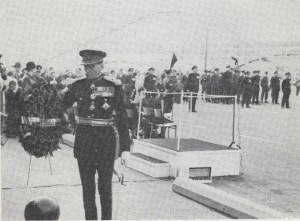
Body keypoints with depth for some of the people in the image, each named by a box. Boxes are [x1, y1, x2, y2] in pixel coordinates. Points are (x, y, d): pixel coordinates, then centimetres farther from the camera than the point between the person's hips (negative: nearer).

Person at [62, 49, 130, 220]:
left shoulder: (114, 86, -5)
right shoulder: (78, 86, 3)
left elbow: (122, 117, -4)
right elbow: (62, 106, 10)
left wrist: (125, 146, -6)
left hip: (106, 140, -3)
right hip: (84, 140, 3)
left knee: (105, 185, 7)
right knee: (87, 185, 10)